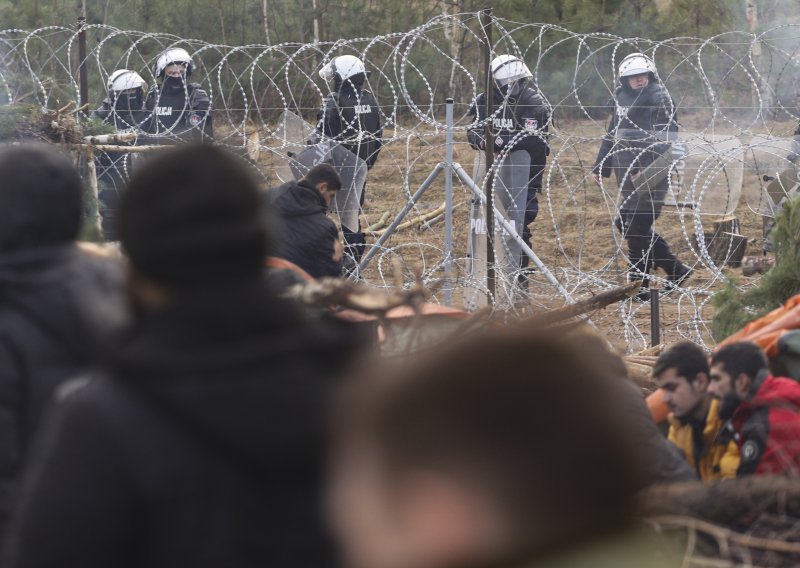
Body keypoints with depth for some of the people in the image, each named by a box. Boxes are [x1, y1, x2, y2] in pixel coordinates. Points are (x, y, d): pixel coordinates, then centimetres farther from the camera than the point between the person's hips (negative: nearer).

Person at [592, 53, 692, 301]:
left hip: (650, 175, -8)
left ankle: (639, 286, 4)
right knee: (626, 223, 10)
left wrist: (645, 169, -26)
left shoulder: (659, 100, -9)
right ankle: (675, 269, 18)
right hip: (627, 173, 8)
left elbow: (663, 140, -17)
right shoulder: (622, 100, 15)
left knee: (637, 227, -7)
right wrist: (600, 167, 20)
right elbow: (612, 135, 23)